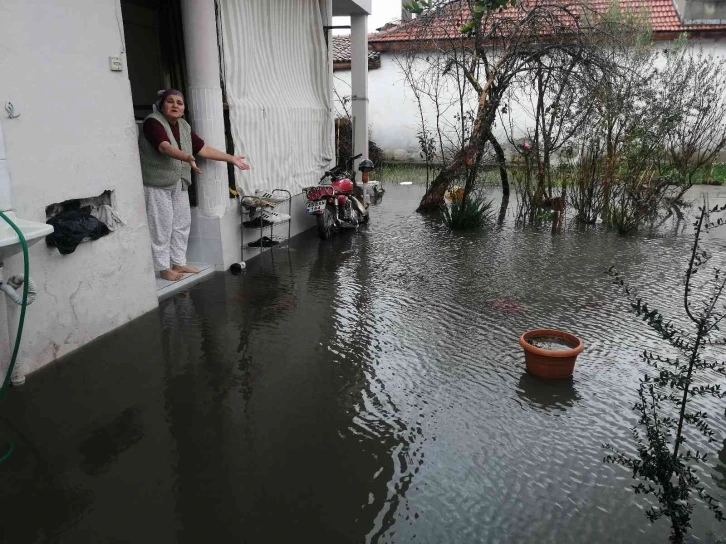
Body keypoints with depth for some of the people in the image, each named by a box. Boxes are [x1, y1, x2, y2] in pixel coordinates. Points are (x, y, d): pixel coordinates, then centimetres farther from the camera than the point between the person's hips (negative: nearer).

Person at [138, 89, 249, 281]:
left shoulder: (184, 127, 8)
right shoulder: (153, 122, -15)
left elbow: (203, 148, 9)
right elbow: (165, 147, -31)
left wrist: (232, 159, 7)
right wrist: (188, 158, -48)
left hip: (179, 184, 8)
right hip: (157, 185, -7)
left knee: (182, 224, 11)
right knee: (161, 226, -4)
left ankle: (179, 263, 22)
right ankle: (163, 268, 6)